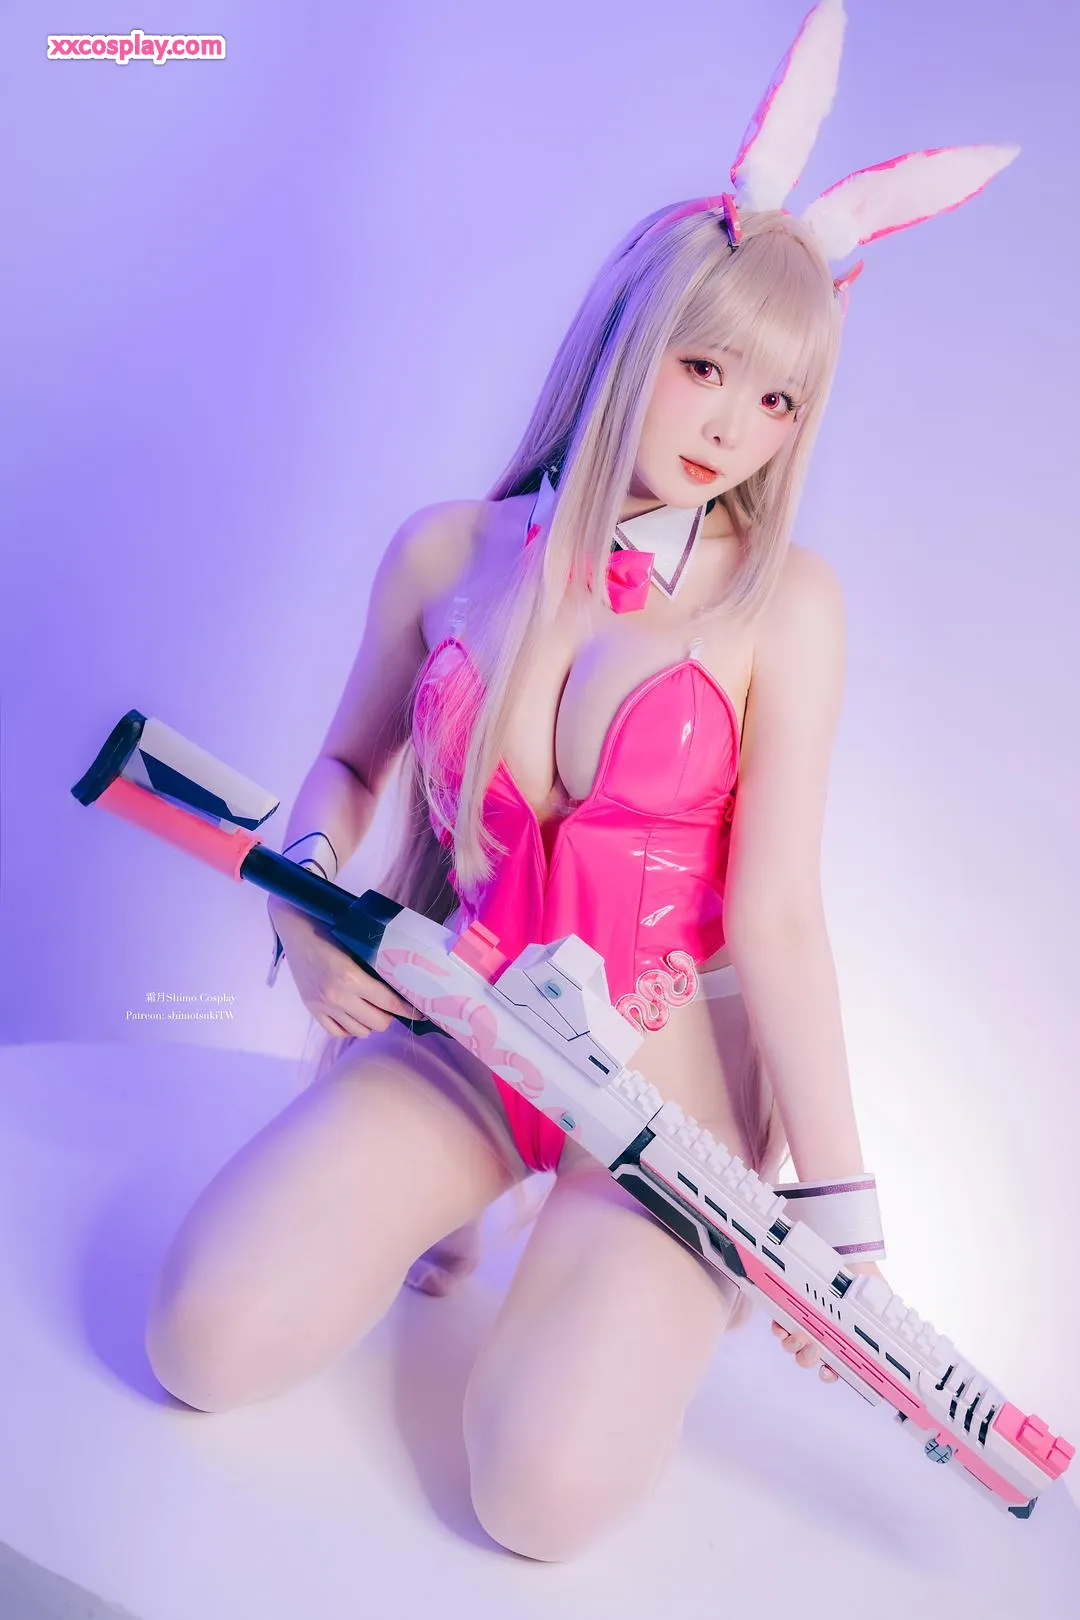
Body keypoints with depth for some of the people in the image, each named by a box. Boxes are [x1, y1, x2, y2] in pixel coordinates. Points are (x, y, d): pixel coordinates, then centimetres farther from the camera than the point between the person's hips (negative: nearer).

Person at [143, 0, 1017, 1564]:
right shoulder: (451, 550, 0)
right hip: (458, 1029, 3)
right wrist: (305, 894, -7)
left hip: (664, 1066, -2)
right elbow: (348, 762, 14)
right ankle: (441, 1196, 15)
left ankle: (651, 1276, 14)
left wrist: (836, 1195, -11)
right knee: (210, 1341, -14)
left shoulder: (782, 601, -9)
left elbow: (775, 917, -11)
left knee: (546, 1490, -18)